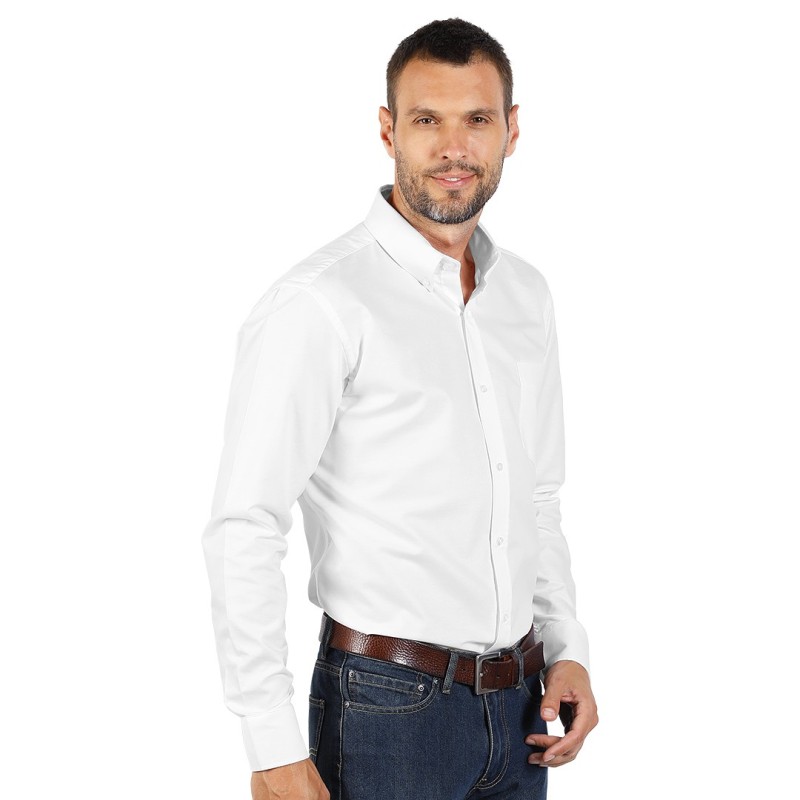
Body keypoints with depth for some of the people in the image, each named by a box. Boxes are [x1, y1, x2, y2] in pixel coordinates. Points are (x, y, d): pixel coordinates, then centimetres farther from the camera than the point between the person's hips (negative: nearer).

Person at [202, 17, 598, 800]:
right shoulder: (319, 303, -15)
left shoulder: (525, 293, 8)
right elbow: (243, 530, -17)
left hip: (516, 706, 6)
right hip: (389, 706, -6)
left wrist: (567, 650, 8)